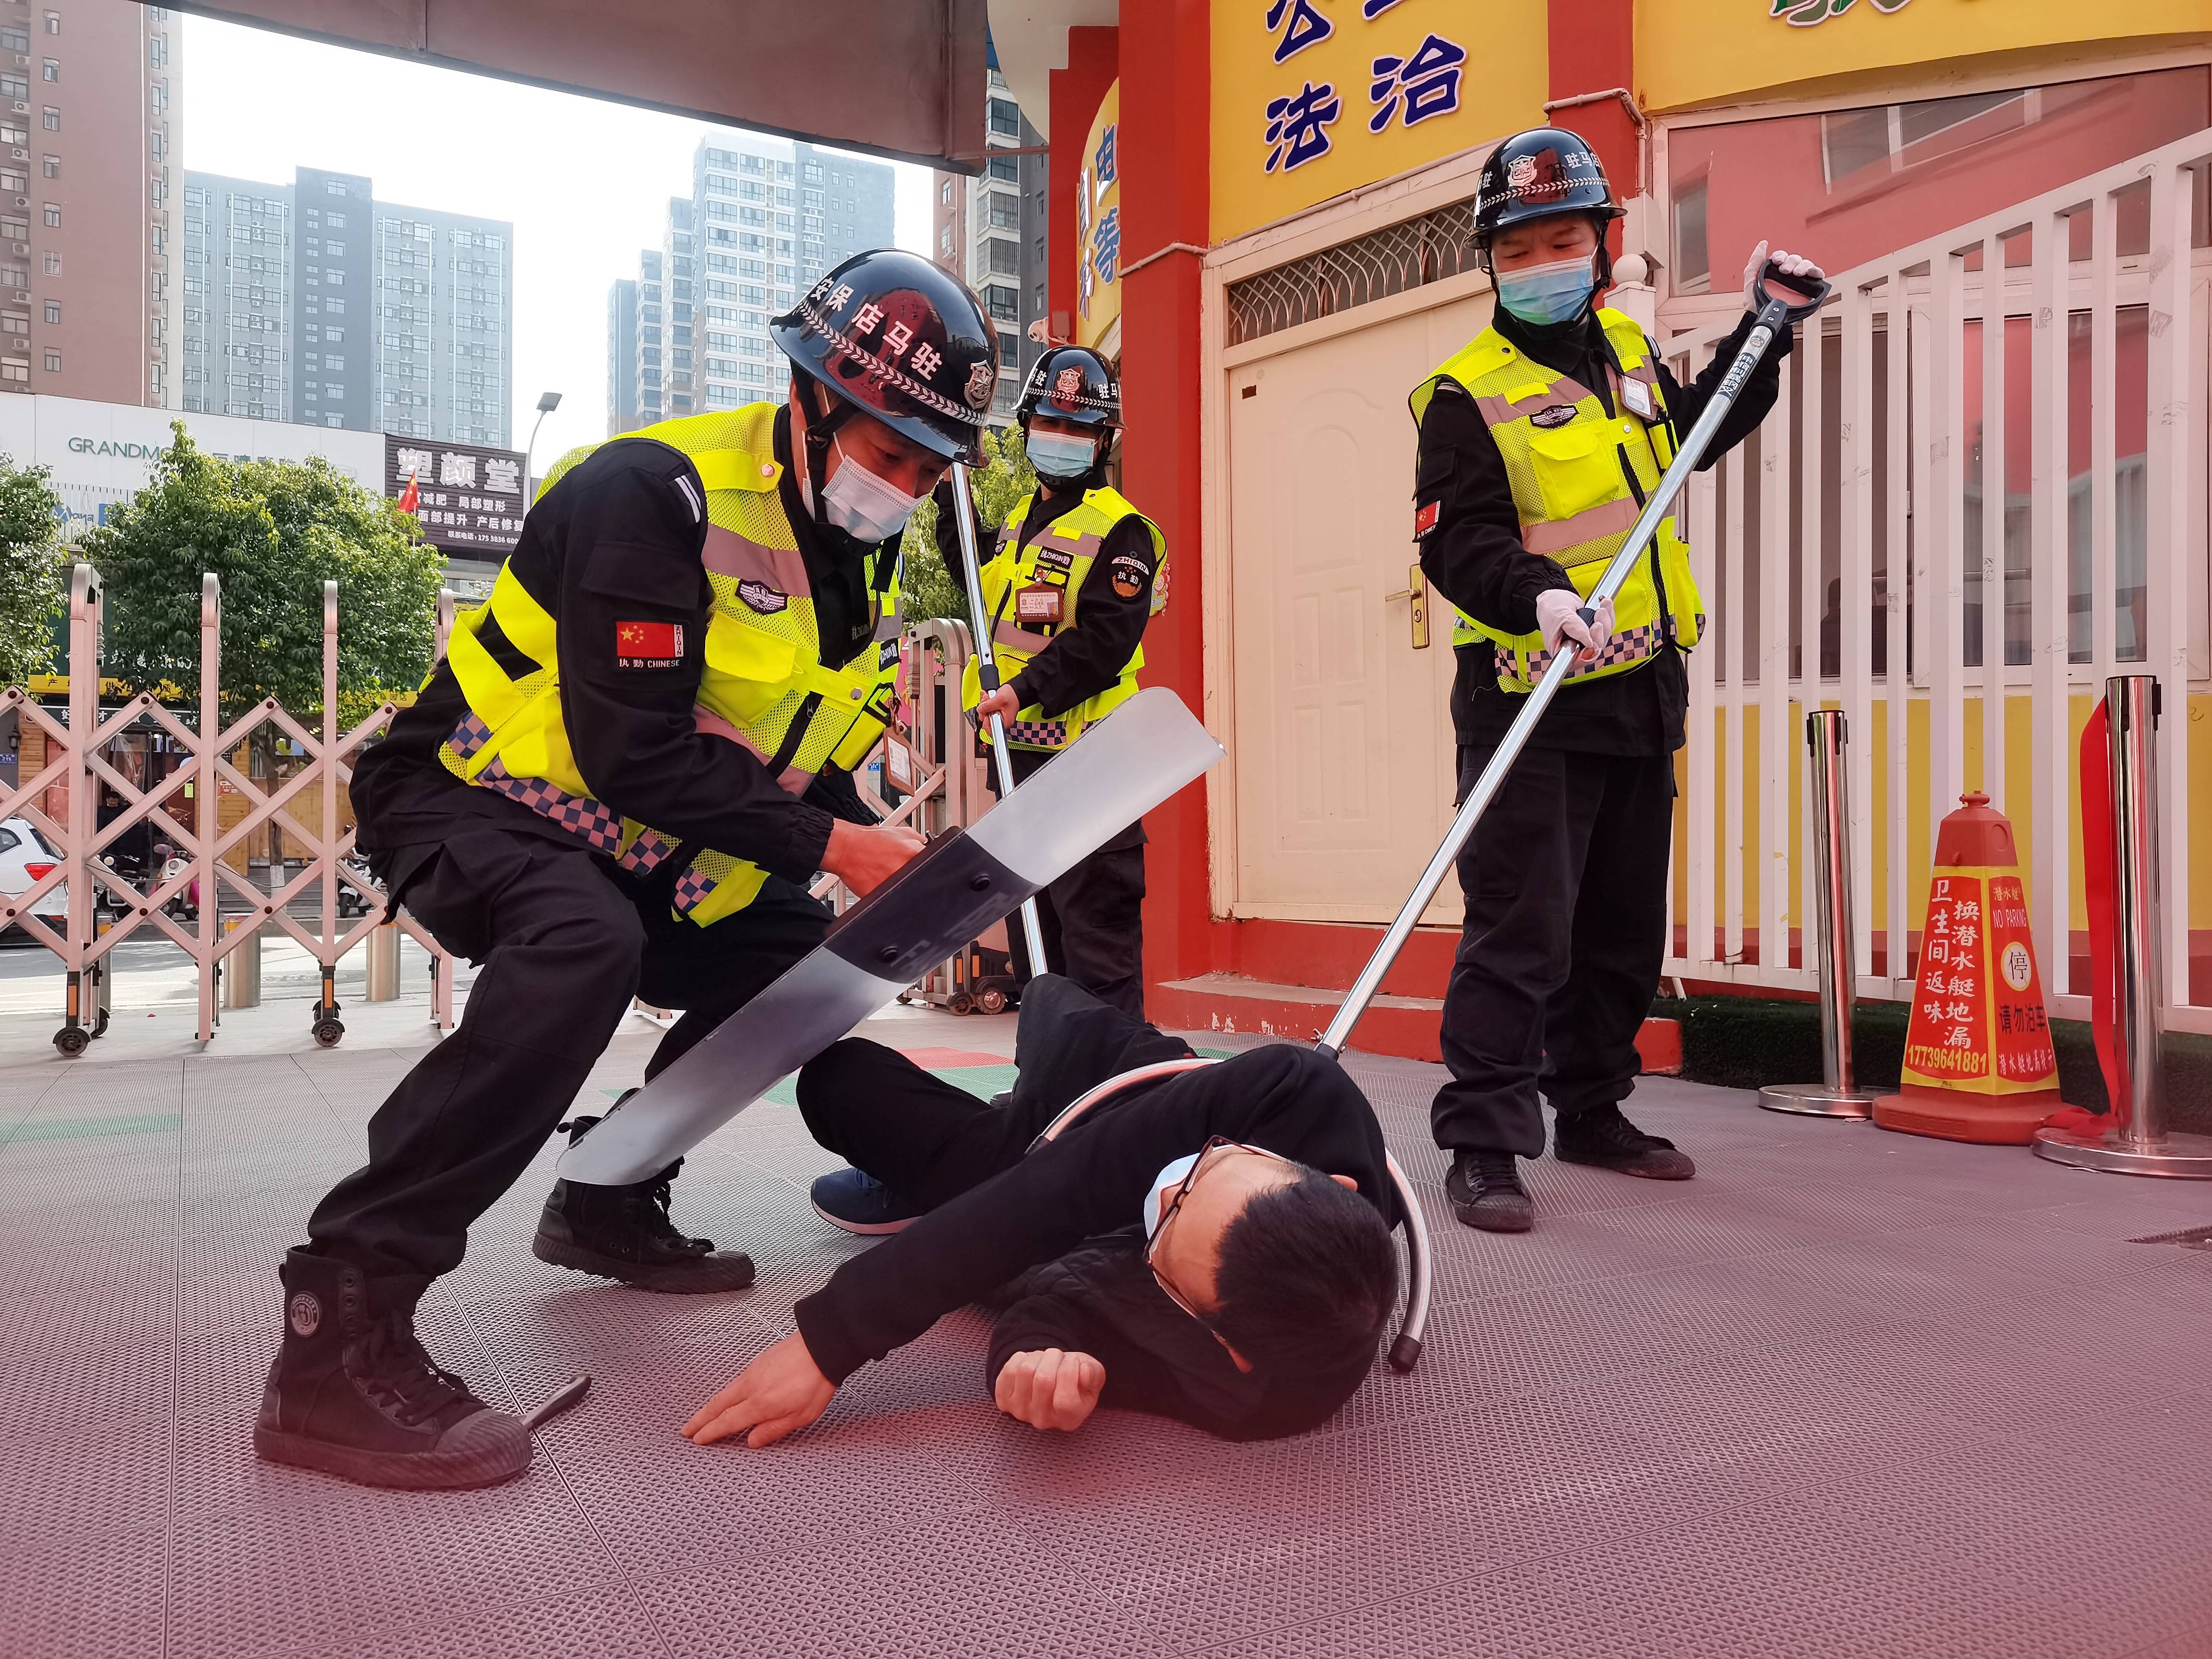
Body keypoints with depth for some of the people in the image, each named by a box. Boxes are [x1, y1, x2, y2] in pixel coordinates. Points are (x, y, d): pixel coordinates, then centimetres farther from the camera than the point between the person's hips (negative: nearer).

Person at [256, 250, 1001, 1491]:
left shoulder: (856, 561, 5)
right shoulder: (657, 495, -23)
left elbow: (799, 759, 12)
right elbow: (634, 755, -29)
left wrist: (888, 863, -4)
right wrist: (828, 846, -26)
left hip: (637, 847, 9)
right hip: (471, 797, -9)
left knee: (802, 958, 5)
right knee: (584, 945, -37)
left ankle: (611, 1205, 19)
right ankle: (340, 1331, -32)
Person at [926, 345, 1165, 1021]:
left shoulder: (1120, 529, -9)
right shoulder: (1022, 518, 17)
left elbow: (1105, 641, -20)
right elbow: (983, 584, 34)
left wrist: (1026, 688, -29)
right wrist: (952, 495, 28)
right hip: (1017, 748, 9)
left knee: (1095, 927, -9)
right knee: (1032, 927, 17)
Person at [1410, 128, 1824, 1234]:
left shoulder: (1628, 353, 14)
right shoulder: (1468, 394, -9)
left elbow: (1692, 436, 32)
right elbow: (1456, 543, -18)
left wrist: (1759, 332, 26)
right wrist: (1539, 594, -34)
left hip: (1642, 690, 8)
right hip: (1530, 703, -8)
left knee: (1624, 925, 15)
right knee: (1520, 926, -9)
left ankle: (1591, 1109, 29)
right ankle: (1484, 1144, 0)